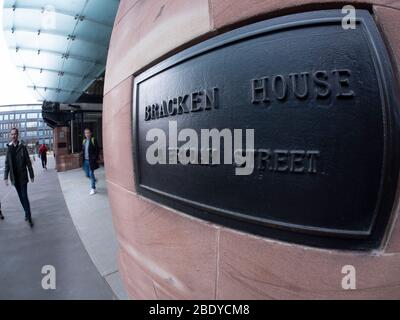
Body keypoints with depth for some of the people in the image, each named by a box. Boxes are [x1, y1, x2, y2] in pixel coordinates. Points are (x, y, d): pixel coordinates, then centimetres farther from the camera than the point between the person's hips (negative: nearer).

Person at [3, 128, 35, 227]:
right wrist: (6, 177, 0)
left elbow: (28, 162, -5)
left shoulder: (22, 147, -6)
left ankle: (29, 216, 0)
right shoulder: (9, 148, 3)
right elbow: (7, 164, 6)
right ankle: (27, 213, 26)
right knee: (21, 197, 12)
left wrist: (31, 175, -4)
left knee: (24, 197, -5)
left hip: (22, 177, -4)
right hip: (14, 177, 4)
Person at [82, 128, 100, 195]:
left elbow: (97, 150, -10)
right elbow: (83, 150, 18)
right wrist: (83, 158, 8)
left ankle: (93, 188, 7)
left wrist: (95, 158, -16)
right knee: (87, 174, 12)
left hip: (91, 160, -6)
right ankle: (94, 179, 39)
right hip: (85, 160, 6)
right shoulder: (84, 141, 11)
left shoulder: (93, 140, -8)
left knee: (91, 174, -3)